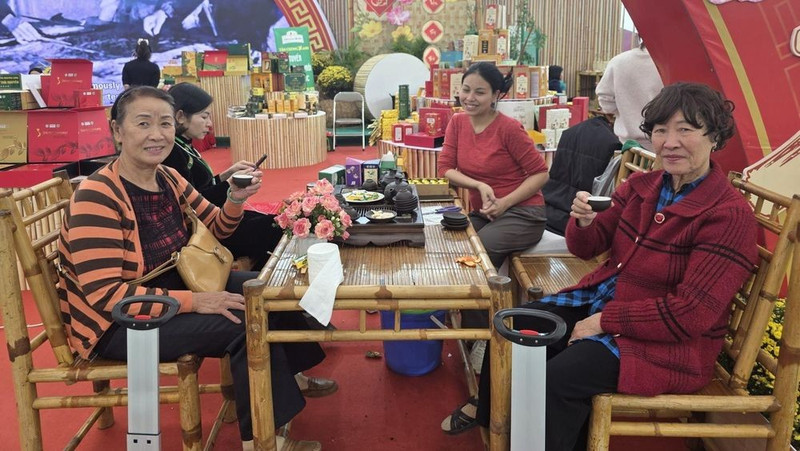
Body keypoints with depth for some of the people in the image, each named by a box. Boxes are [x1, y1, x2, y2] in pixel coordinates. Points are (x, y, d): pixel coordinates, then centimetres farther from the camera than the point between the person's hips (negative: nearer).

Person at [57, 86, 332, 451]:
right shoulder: (96, 197, -24)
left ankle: (290, 377, 26)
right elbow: (104, 295, -28)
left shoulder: (168, 178, 0)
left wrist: (236, 199, -10)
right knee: (245, 324, -23)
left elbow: (213, 229, 12)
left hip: (169, 284, 9)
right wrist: (193, 301, -31)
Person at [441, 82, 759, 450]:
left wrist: (604, 321, -20)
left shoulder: (730, 214, -19)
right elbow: (587, 248, 8)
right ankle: (488, 408, 34)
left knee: (560, 376, -26)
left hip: (667, 341, -7)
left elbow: (693, 313, -23)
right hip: (600, 299, 8)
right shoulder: (640, 186, 3)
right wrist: (583, 221, -16)